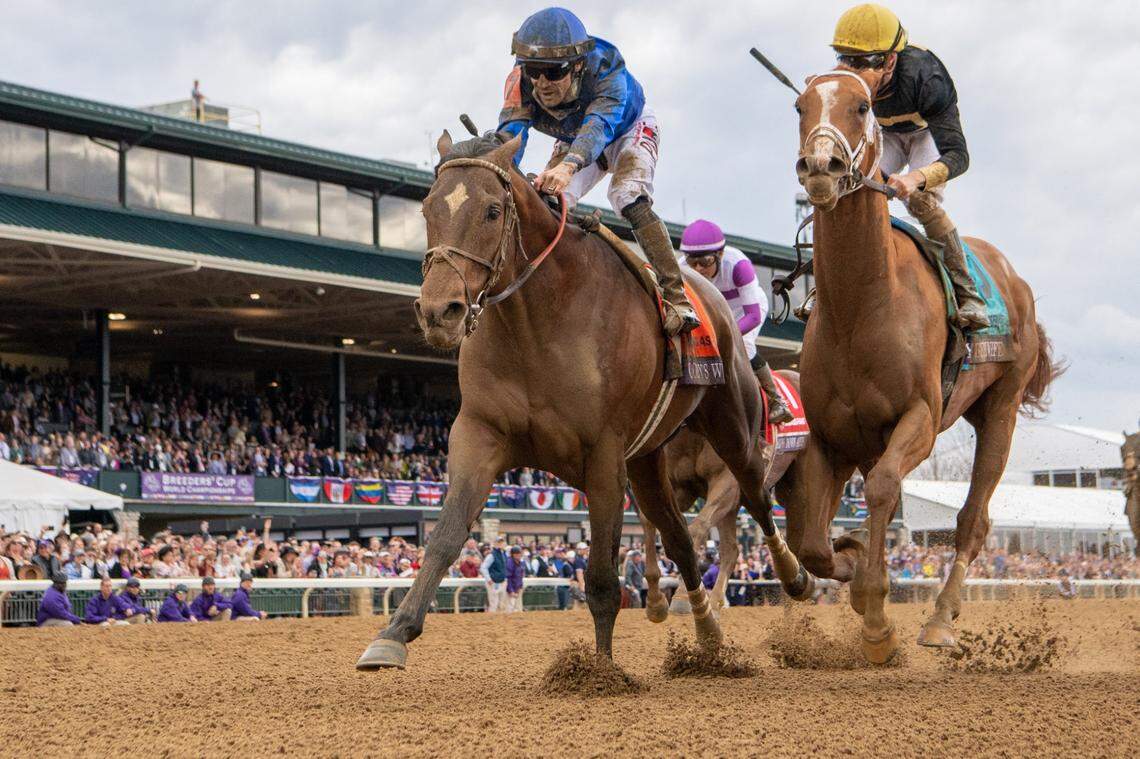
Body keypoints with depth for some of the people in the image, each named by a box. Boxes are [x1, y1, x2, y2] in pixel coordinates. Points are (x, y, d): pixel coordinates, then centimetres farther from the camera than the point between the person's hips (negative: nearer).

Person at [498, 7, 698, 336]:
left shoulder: (607, 72, -43)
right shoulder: (521, 82, -32)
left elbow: (599, 123, -60)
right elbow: (510, 133, -44)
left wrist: (568, 166, -80)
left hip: (629, 129, -4)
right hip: (573, 142, 4)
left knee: (628, 198, -28)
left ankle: (676, 296, -26)